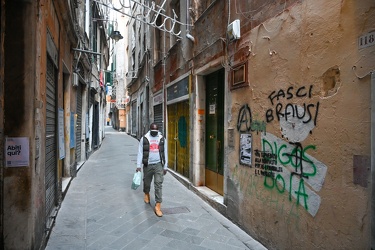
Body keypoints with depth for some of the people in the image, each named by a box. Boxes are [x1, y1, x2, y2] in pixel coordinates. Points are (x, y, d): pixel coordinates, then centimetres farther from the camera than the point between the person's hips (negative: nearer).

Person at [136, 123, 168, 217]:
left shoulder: (162, 138, 3)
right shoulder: (144, 138, -1)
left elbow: (165, 153, 7)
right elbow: (140, 152, 0)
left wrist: (165, 167, 6)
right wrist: (138, 166, -5)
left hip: (158, 164, 0)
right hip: (147, 165, 0)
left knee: (158, 184, -6)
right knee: (147, 182, 16)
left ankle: (158, 206, -2)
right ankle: (146, 194, 48)